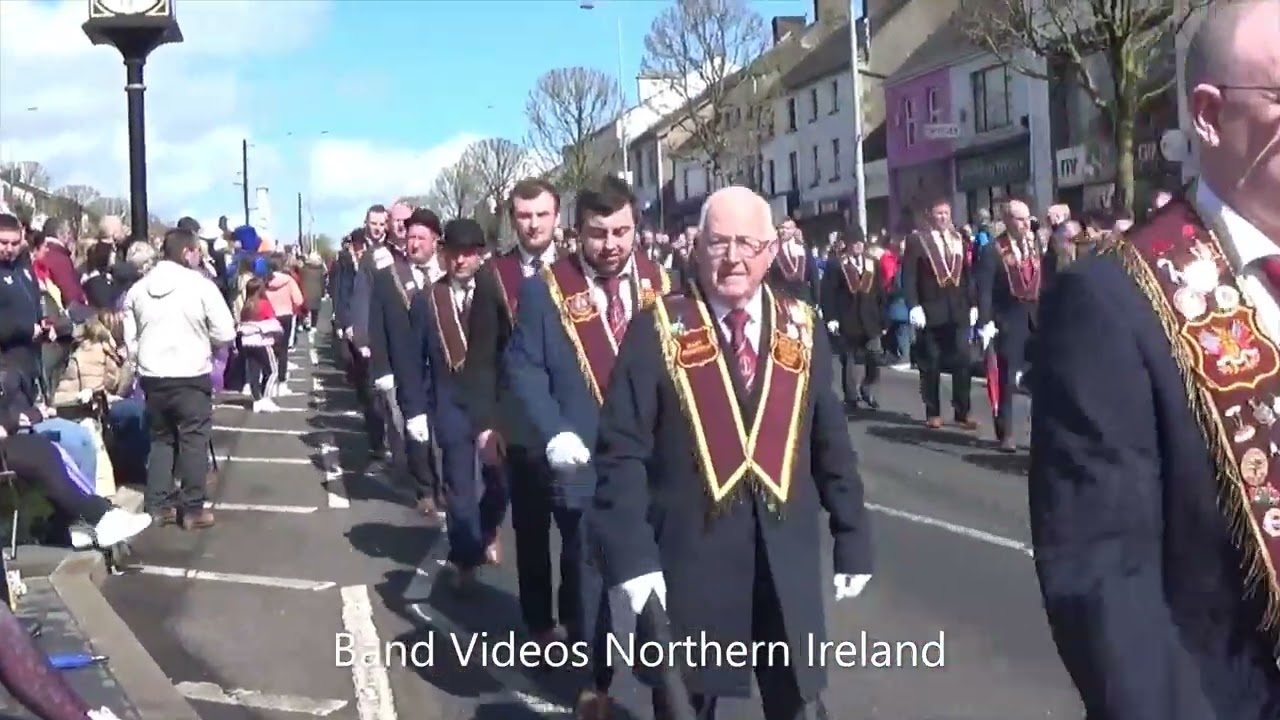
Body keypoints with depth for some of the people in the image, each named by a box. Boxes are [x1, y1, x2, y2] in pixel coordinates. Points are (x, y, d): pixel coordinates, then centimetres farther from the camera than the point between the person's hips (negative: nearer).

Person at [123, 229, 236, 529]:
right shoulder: (201, 286, -11)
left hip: (152, 376, 5)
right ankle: (192, 508, 6)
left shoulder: (138, 289, 6)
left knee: (161, 438, 17)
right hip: (191, 376, -5)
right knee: (193, 440, 4)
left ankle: (159, 505, 17)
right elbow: (225, 333, -11)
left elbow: (129, 338, 10)